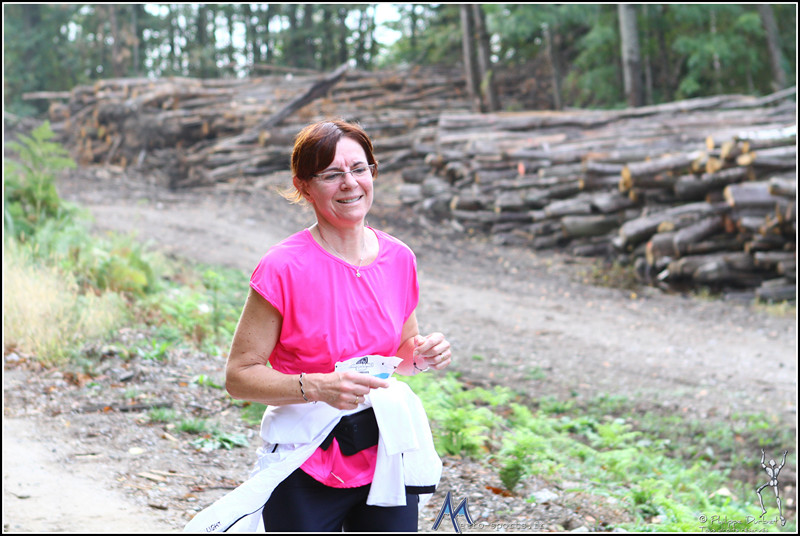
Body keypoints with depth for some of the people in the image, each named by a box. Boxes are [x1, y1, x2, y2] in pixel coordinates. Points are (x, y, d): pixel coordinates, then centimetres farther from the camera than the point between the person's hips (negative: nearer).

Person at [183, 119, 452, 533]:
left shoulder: (398, 258, 2)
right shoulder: (284, 268, -14)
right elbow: (239, 375, -13)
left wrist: (421, 356, -5)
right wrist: (317, 387, -26)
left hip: (387, 464, 5)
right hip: (308, 475, -5)